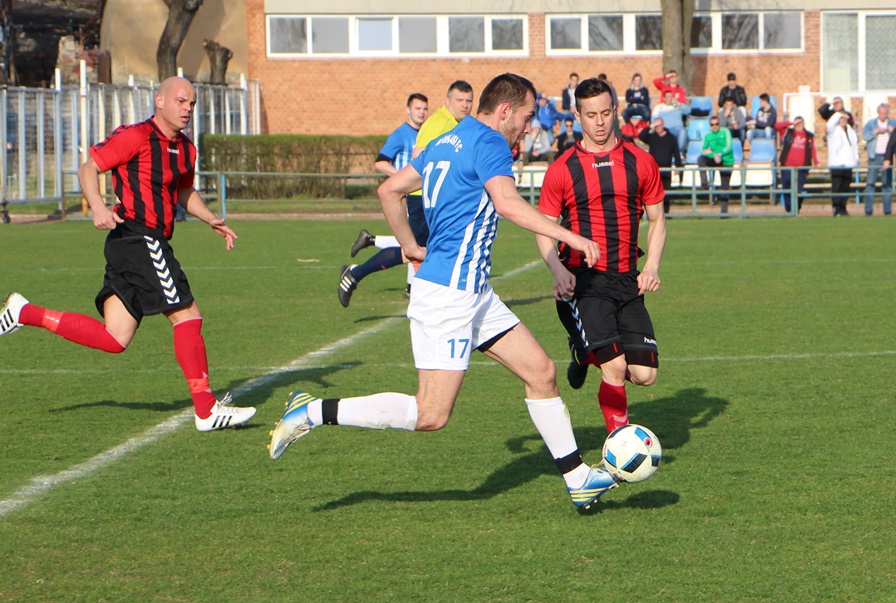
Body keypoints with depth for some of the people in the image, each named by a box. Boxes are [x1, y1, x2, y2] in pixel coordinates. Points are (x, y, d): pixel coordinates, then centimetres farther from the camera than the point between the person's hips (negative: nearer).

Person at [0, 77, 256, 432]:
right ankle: (206, 410, -6)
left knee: (115, 339, 3)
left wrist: (210, 220, 17)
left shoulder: (185, 149, 19)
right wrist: (97, 206, -27)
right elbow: (89, 168, -9)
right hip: (139, 239, -9)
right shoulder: (135, 137, -8)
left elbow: (185, 192, 34)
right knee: (187, 316, -10)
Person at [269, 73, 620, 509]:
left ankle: (578, 478, 16)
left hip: (472, 292, 11)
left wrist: (411, 248, 26)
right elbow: (507, 204, -27)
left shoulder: (448, 142, 17)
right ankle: (314, 412, -6)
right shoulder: (489, 143, -11)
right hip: (448, 292, -11)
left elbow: (389, 190, 19)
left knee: (541, 371, 11)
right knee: (431, 415, -11)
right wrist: (568, 236, -24)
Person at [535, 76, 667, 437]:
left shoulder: (640, 162, 7)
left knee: (644, 375, -3)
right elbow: (543, 230, 4)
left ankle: (586, 353, 28)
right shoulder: (562, 170, 0)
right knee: (616, 369, -19)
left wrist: (652, 266, -1)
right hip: (582, 282, -4)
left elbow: (656, 219, 16)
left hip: (627, 282, 4)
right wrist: (558, 270, -14)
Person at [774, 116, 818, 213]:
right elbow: (777, 126, 0)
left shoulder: (809, 136, 12)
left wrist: (816, 163, -3)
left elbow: (813, 150, 9)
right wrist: (791, 123, -1)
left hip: (801, 168, 0)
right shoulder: (787, 132, 11)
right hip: (787, 167, 0)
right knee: (787, 191, -1)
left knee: (798, 191, -7)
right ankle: (789, 210, 6)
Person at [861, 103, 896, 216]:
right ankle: (868, 210, -5)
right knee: (870, 183, -7)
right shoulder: (871, 123, 8)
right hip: (874, 156, -1)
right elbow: (864, 136, -5)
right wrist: (877, 131, -13)